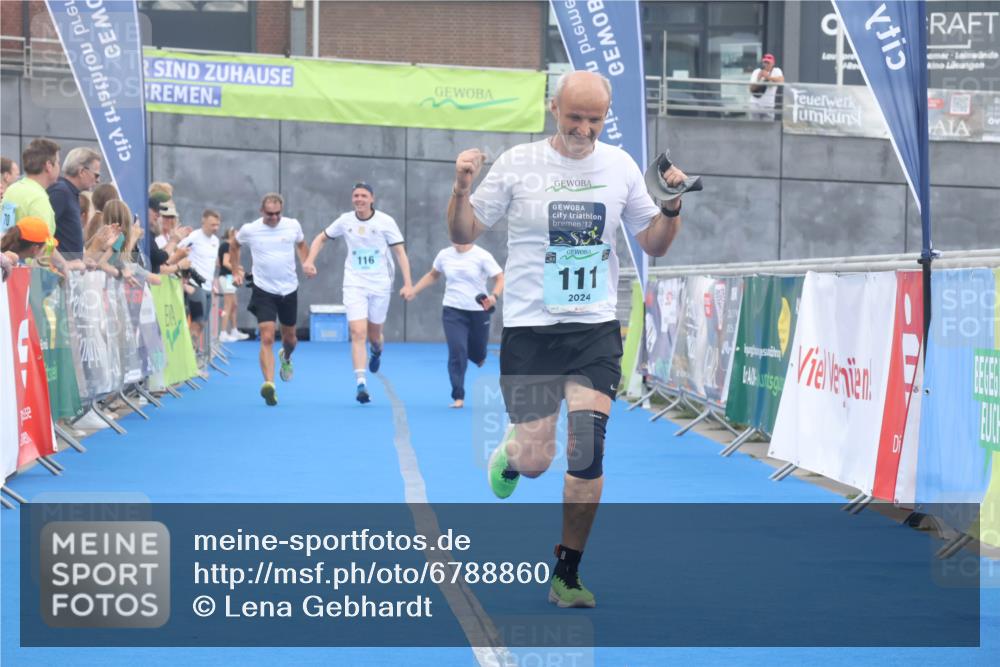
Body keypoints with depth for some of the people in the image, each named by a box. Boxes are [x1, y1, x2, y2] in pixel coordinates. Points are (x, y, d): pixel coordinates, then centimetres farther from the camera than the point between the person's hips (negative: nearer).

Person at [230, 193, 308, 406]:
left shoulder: (293, 225, -3)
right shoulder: (249, 230, -7)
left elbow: (301, 245, 18)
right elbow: (234, 246, 14)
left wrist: (307, 265, 3)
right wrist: (236, 271, 9)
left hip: (289, 290, 3)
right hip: (264, 291, -3)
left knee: (289, 336, 17)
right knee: (267, 338, -16)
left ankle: (286, 357, 53)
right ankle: (269, 384, -24)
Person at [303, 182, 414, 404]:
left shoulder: (385, 221, -7)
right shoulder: (345, 221, 0)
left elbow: (400, 252, -7)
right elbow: (321, 238, 14)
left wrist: (408, 284, -16)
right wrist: (310, 260, -2)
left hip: (380, 285, 0)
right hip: (354, 284, 0)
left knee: (374, 334, 10)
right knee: (358, 333, -14)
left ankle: (377, 351, 49)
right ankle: (360, 383, -19)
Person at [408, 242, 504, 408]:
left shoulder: (482, 256, -9)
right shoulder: (444, 255, 2)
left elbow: (500, 278, -9)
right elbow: (432, 275, 19)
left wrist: (494, 296, -27)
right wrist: (413, 291, 14)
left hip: (478, 311, -1)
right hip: (453, 311, 1)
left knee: (477, 354, 10)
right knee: (457, 352, -13)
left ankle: (479, 357, 51)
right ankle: (458, 397, -9)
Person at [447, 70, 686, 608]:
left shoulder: (620, 166, 4)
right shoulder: (518, 164, -3)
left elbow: (654, 244, 13)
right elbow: (463, 233, 2)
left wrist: (672, 208, -6)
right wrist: (461, 189, -17)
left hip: (596, 328, 2)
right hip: (529, 329, -1)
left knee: (587, 446, -14)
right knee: (536, 462, -3)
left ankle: (567, 575, 1)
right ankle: (510, 451, 37)